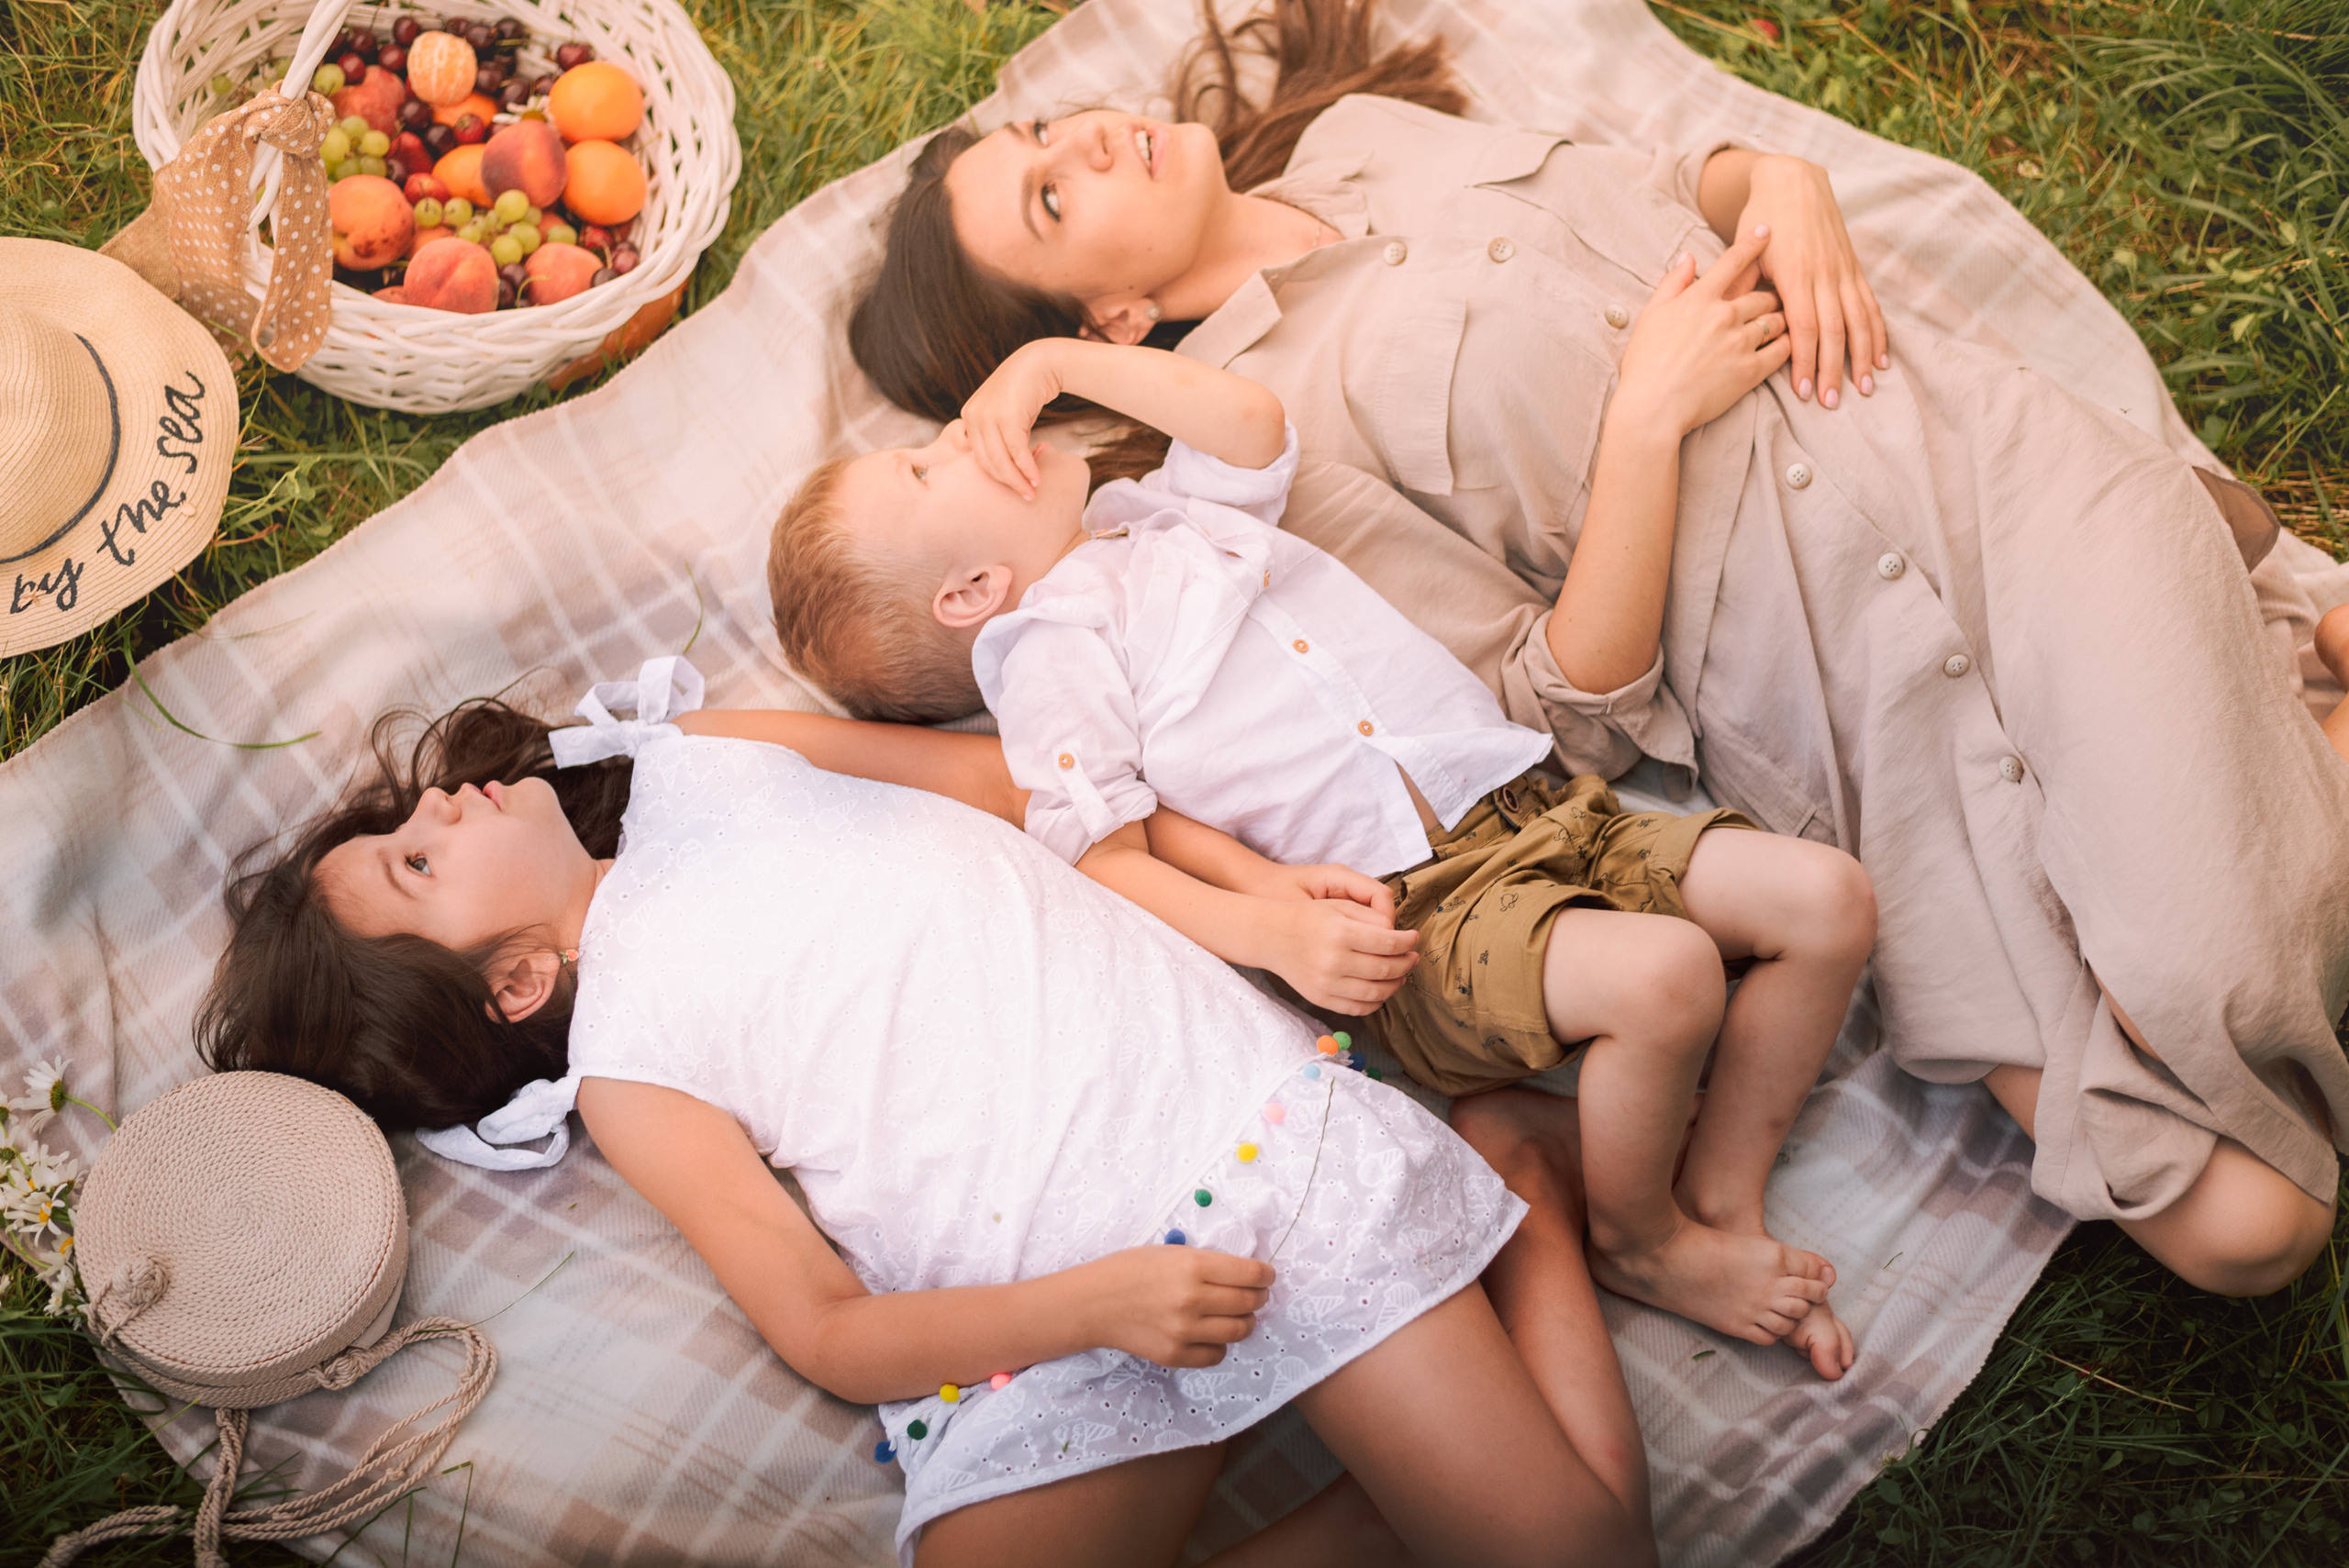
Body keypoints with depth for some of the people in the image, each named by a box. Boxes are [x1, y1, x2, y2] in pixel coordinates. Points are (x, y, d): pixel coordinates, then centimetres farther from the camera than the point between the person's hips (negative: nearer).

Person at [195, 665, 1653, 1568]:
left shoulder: (703, 760, 15)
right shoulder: (623, 1066, 3)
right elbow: (829, 1331, -4)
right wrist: (1100, 1303, -20)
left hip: (1244, 1103, 1)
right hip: (1051, 1313, -1)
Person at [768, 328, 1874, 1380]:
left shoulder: (1164, 518, 22)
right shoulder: (1051, 663, -1)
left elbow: (1251, 417, 11)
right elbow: (1108, 859, -10)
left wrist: (1055, 359, 13)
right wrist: (1273, 930, -26)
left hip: (1535, 808, 7)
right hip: (1414, 919, -7)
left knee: (1828, 899, -4)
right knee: (1659, 976, -31)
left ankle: (1721, 1194, 8)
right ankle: (1638, 1240, -4)